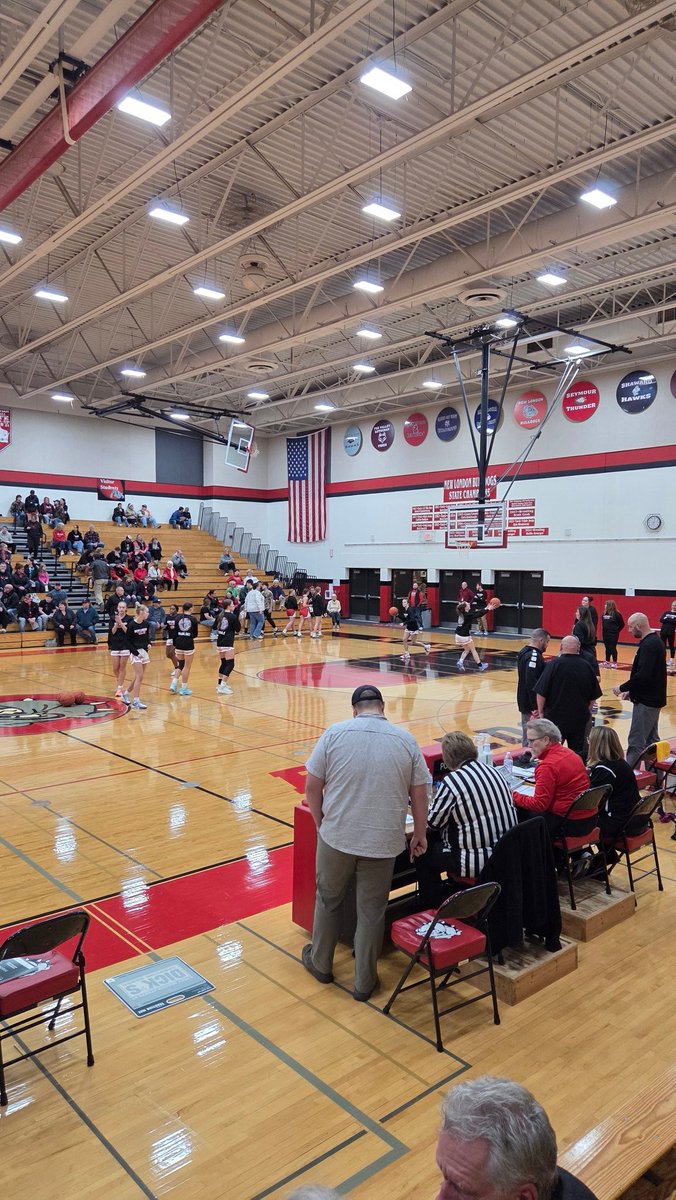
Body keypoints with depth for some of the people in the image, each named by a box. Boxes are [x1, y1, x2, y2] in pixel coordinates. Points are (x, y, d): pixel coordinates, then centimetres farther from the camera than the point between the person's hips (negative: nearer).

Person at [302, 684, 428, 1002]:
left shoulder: (334, 733, -6)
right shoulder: (406, 740, -2)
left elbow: (312, 787, -4)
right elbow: (419, 794, 2)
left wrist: (321, 823, 10)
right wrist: (420, 834, 15)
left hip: (337, 837, 0)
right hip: (383, 842, 1)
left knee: (328, 900, 20)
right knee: (371, 910, 14)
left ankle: (320, 964, 38)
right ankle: (364, 982, 26)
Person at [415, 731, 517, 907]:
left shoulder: (451, 782, -17)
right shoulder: (494, 771, 3)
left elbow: (431, 822, -7)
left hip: (480, 862, -7)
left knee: (422, 851, 11)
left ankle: (431, 908, 22)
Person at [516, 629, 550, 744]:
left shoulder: (524, 651, 11)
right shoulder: (534, 656, -20)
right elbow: (532, 684, -27)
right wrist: (536, 707, -25)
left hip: (524, 701, 10)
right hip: (531, 705, -10)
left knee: (527, 734, 17)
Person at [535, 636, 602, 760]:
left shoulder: (554, 664, -13)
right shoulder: (586, 666, -1)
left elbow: (541, 692, -13)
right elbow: (594, 695, 7)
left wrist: (540, 711, 0)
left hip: (555, 717, -3)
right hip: (580, 718, 3)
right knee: (578, 752, 13)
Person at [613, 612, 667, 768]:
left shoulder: (649, 645, -19)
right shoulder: (655, 641, 12)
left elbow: (643, 675, -26)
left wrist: (623, 688, -14)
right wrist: (631, 691, 12)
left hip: (646, 701, -10)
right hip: (653, 699, 10)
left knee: (636, 743, -7)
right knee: (651, 740, 17)